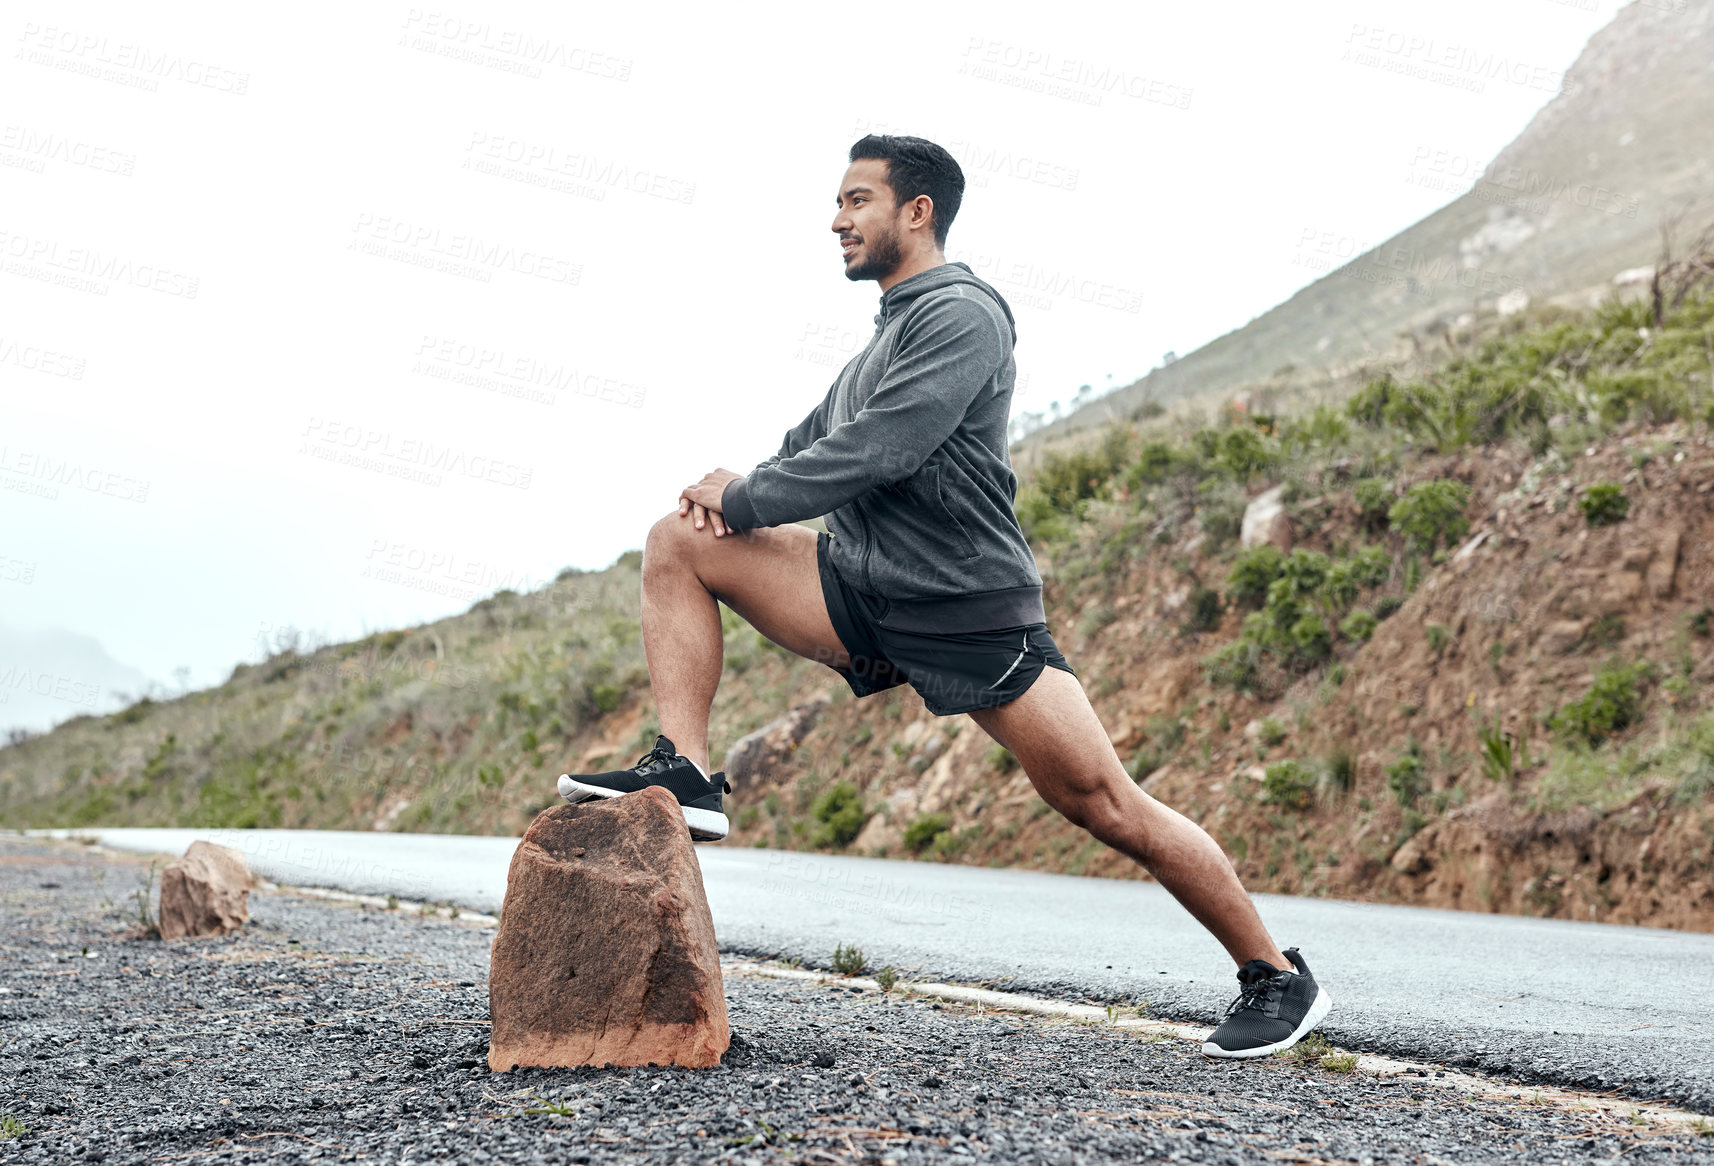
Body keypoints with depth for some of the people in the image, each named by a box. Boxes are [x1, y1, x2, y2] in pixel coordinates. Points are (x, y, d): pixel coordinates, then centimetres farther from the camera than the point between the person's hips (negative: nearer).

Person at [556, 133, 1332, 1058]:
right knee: (677, 544, -2)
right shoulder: (892, 327, 18)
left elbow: (875, 453, -21)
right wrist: (739, 486, -1)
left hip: (971, 610, -8)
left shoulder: (961, 316, -11)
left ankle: (1279, 980, 9)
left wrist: (745, 502, -12)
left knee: (1106, 807, -7)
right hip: (862, 592, 8)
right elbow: (817, 442, 19)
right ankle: (682, 774, -8)